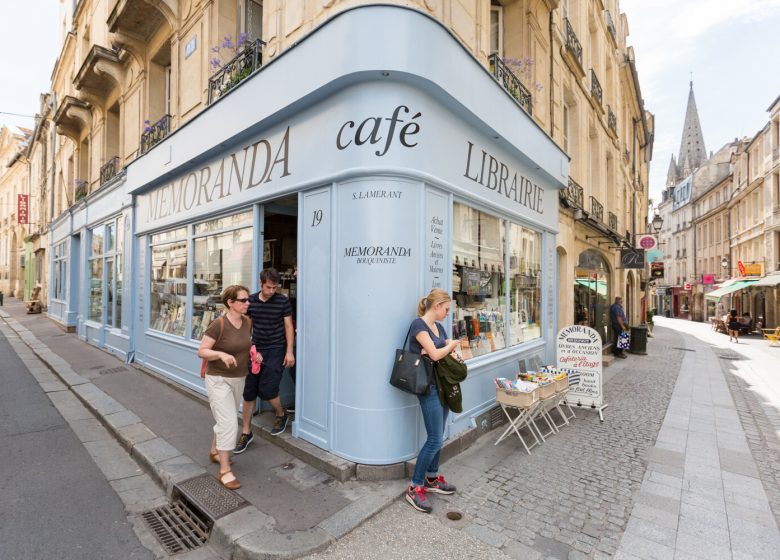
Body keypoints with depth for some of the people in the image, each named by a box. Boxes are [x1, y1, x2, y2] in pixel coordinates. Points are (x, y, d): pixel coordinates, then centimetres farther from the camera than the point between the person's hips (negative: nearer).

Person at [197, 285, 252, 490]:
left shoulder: (247, 322, -3)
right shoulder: (218, 324, -22)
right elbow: (201, 351, -17)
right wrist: (221, 354, -33)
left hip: (239, 379, 7)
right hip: (219, 380, -7)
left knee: (225, 420, 22)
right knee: (229, 423, -8)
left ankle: (214, 451, 45)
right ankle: (225, 471, 5)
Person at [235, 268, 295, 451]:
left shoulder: (283, 301, -7)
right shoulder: (251, 301, 0)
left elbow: (288, 326, -3)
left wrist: (289, 352, -8)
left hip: (276, 350, -3)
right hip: (256, 350, 4)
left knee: (267, 389, -8)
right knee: (249, 391, 6)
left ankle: (281, 415, 23)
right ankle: (246, 432, 22)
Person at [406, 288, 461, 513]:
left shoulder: (439, 327, 11)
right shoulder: (418, 324, -15)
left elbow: (450, 352, 11)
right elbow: (435, 354, -20)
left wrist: (439, 351, -10)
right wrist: (451, 345, -3)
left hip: (443, 385, 9)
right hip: (429, 388, -8)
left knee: (437, 437, 16)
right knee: (435, 440, -5)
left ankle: (432, 478, 32)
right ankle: (415, 488, 9)